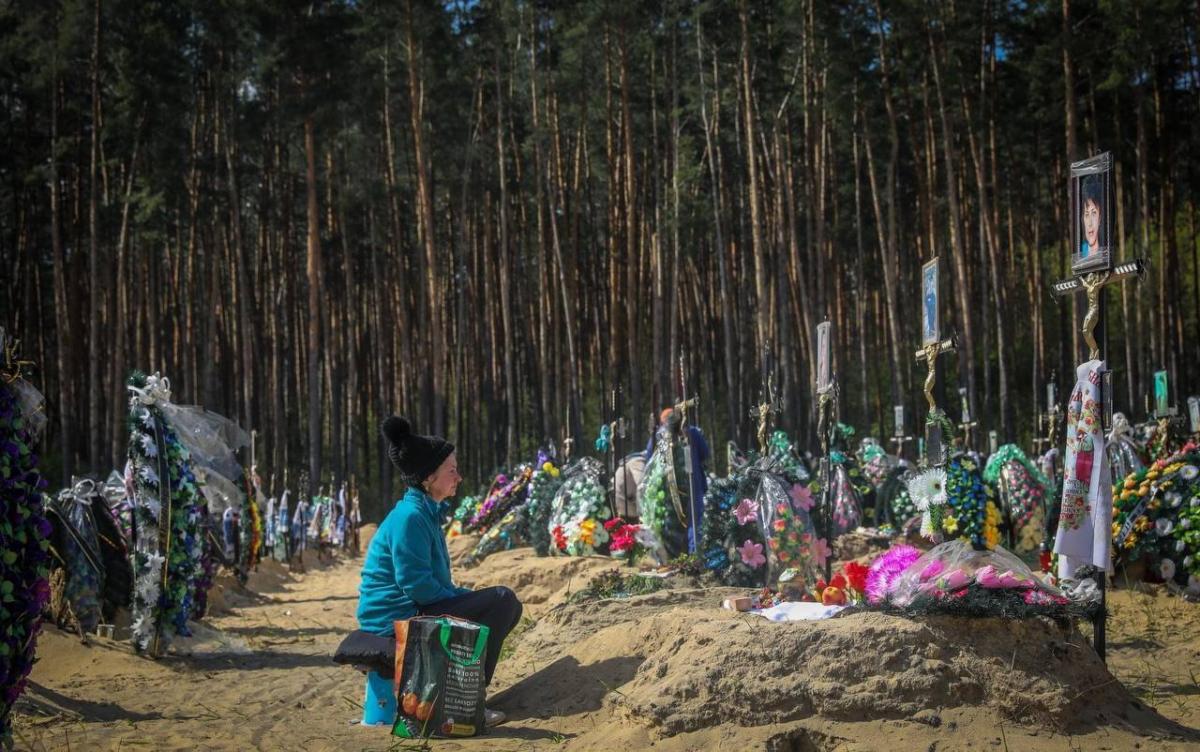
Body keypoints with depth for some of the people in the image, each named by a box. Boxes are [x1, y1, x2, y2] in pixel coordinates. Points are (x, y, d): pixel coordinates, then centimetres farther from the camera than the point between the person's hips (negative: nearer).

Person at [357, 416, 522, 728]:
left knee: (508, 606, 13)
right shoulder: (410, 516, -18)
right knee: (502, 600, -19)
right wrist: (462, 599, -12)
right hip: (397, 619, -10)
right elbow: (415, 584, -23)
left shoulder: (426, 512, 14)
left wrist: (465, 596, 8)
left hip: (415, 611, 10)